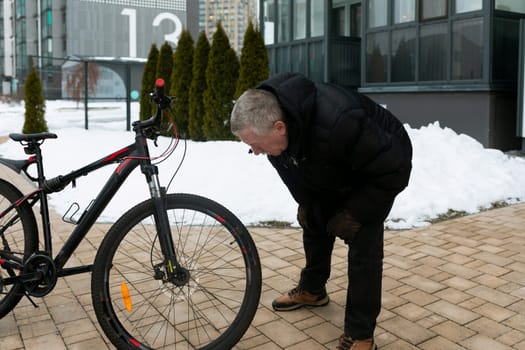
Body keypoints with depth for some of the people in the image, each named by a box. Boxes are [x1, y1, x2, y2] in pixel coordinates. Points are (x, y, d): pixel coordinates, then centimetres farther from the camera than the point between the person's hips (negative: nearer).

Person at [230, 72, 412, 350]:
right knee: (314, 223, 13)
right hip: (332, 172, 7)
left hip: (382, 169, -6)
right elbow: (292, 169, -1)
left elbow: (394, 171, -33)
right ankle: (312, 290, 37)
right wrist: (307, 203, -7)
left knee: (363, 244, -13)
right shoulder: (267, 115, -22)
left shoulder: (336, 124, -46)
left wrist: (354, 214, -26)